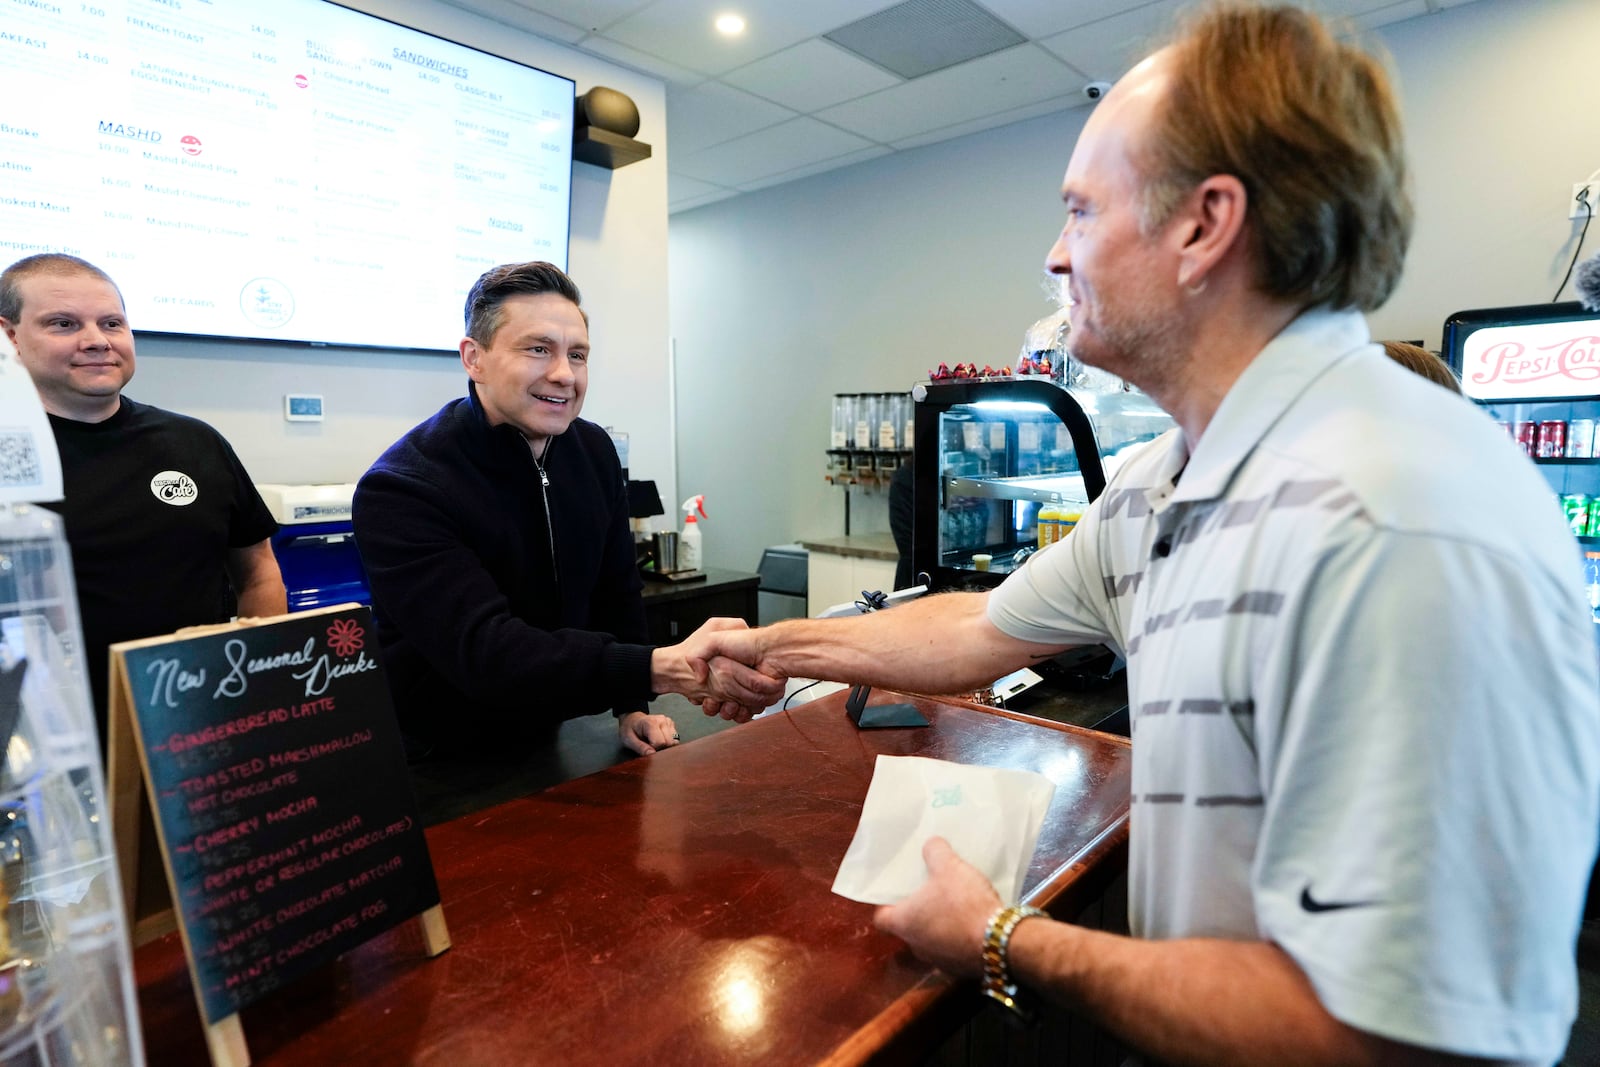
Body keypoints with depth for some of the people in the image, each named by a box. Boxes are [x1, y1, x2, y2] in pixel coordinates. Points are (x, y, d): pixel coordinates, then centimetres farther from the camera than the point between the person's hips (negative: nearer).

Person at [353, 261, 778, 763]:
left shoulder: (594, 450, -2)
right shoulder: (398, 490, -21)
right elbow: (488, 653, -32)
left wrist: (631, 706, 3)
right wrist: (662, 667, -43)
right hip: (435, 766, -4)